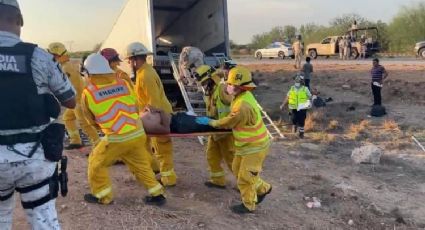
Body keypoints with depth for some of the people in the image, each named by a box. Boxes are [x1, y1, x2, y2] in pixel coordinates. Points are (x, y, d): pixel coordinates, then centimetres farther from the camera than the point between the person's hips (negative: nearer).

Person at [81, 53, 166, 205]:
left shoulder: (88, 92, -4)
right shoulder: (124, 84, 3)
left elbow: (91, 120, 10)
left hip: (117, 138, -4)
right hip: (138, 134, 4)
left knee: (96, 162, 19)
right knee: (141, 165, 21)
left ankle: (103, 196, 28)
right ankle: (157, 194, 25)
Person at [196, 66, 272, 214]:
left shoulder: (243, 106, -33)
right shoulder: (244, 95, -2)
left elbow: (228, 123, -19)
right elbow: (234, 120, 12)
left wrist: (209, 122, -4)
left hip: (254, 146, -10)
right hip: (247, 144, 10)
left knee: (245, 177, 5)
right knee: (237, 169, 22)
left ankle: (248, 205, 26)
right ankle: (262, 189, 37)